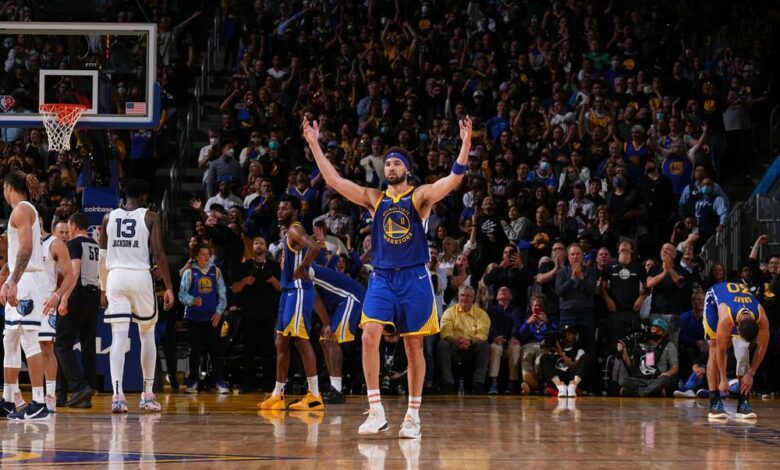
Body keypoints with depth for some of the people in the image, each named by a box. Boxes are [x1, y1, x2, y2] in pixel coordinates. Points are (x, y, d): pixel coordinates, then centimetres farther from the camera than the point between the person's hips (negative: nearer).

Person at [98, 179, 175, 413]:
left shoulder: (109, 217, 10)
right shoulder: (150, 217, 1)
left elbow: (102, 256, 13)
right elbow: (158, 254, -7)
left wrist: (103, 287, 23)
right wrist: (169, 288, -3)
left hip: (115, 276, 2)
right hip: (140, 276, -2)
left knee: (119, 337, -1)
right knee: (147, 333, 15)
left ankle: (117, 396, -14)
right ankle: (148, 395, 14)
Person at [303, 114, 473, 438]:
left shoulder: (420, 196, 1)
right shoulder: (374, 199, 9)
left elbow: (454, 179, -14)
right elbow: (333, 180, 4)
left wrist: (466, 144, -27)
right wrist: (314, 144, -1)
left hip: (414, 278, -2)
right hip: (381, 278, 2)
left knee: (414, 346, 3)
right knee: (370, 335, -17)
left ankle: (413, 415, 12)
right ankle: (376, 411, -16)